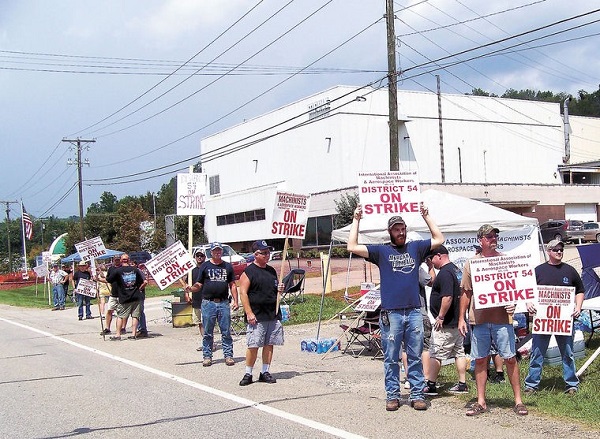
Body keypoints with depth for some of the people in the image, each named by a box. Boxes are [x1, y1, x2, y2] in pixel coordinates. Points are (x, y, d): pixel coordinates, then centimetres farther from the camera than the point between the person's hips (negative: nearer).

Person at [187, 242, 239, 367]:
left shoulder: (228, 266, 13)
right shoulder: (205, 266, 8)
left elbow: (232, 285, 12)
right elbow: (199, 284, 6)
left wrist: (235, 301, 3)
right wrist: (191, 289, -15)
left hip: (224, 303, 1)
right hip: (208, 303, -1)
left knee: (226, 332, 2)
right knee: (207, 333, 4)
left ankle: (228, 355, 8)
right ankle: (207, 356, 11)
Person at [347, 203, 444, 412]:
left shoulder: (415, 248, 14)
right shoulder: (381, 251, 7)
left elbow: (439, 239, 17)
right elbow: (352, 247, 0)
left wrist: (426, 216, 16)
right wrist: (356, 220, 5)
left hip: (414, 312, 2)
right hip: (390, 314, -2)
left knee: (415, 357, 5)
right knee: (391, 358, 3)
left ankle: (417, 395, 11)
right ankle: (392, 396, 11)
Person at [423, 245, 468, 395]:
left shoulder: (445, 272, -19)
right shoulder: (455, 269, 13)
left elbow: (447, 297, -27)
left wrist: (440, 317, -20)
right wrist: (430, 268, 19)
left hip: (445, 324, -10)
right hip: (457, 320, 10)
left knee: (436, 354, -4)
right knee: (459, 352, 13)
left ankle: (431, 386, 0)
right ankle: (462, 385, 18)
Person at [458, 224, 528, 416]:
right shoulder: (471, 263, 7)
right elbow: (466, 293, 9)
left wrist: (513, 303, -10)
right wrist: (461, 318, 5)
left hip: (502, 318, -1)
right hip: (478, 319, 1)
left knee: (510, 358, 0)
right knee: (480, 360, 6)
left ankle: (518, 400, 10)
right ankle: (481, 402, 14)